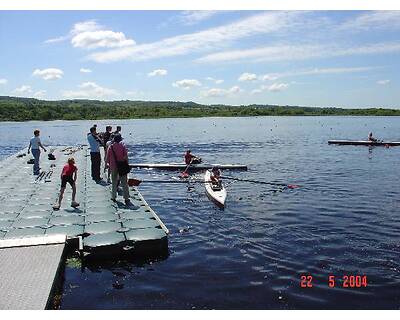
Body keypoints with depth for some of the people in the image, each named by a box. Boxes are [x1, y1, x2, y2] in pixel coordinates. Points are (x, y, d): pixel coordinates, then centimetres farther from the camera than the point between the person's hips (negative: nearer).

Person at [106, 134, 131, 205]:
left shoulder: (110, 147, 0)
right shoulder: (123, 146, -5)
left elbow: (108, 158, 3)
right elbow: (126, 157, -9)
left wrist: (109, 164, 19)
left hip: (113, 167, 2)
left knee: (114, 183, 15)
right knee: (124, 183, 2)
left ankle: (113, 197, 22)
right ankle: (126, 199, 0)